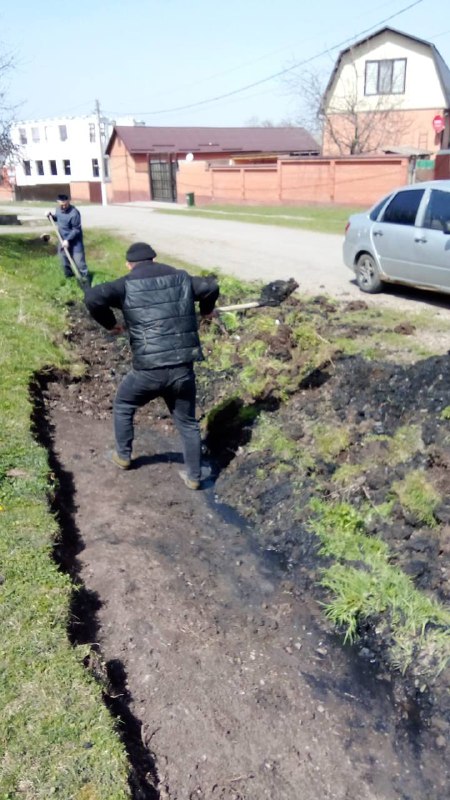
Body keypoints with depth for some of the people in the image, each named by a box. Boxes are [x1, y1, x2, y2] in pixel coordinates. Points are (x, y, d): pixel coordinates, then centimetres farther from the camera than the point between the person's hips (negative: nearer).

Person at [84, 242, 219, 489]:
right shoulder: (181, 278, 11)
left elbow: (93, 297, -14)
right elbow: (211, 286, 20)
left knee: (123, 406, 27)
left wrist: (109, 323, 4)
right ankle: (193, 476, 28)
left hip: (148, 370, -3)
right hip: (183, 369, 3)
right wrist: (206, 310, 41)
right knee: (187, 422, 21)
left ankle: (123, 456, 40)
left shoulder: (127, 285, 0)